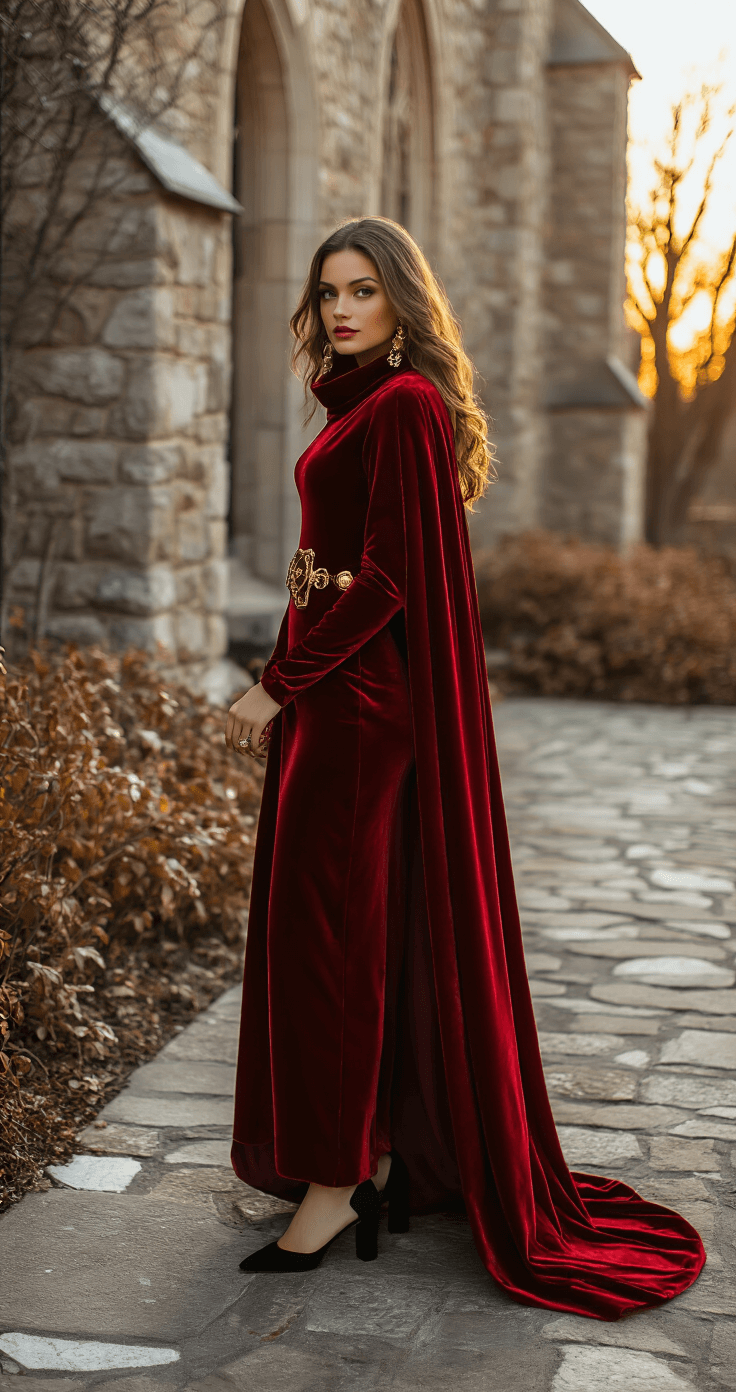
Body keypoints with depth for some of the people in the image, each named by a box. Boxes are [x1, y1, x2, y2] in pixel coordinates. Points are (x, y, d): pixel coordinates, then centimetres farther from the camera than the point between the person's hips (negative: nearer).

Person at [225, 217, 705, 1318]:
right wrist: (287, 690, 12)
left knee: (323, 931, -6)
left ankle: (335, 1182, 3)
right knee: (375, 932, 13)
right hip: (336, 689, 10)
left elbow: (389, 576, -19)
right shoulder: (362, 405, 16)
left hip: (361, 697, -10)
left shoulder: (406, 405, -13)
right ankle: (387, 1160, 23)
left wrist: (276, 685, -17)